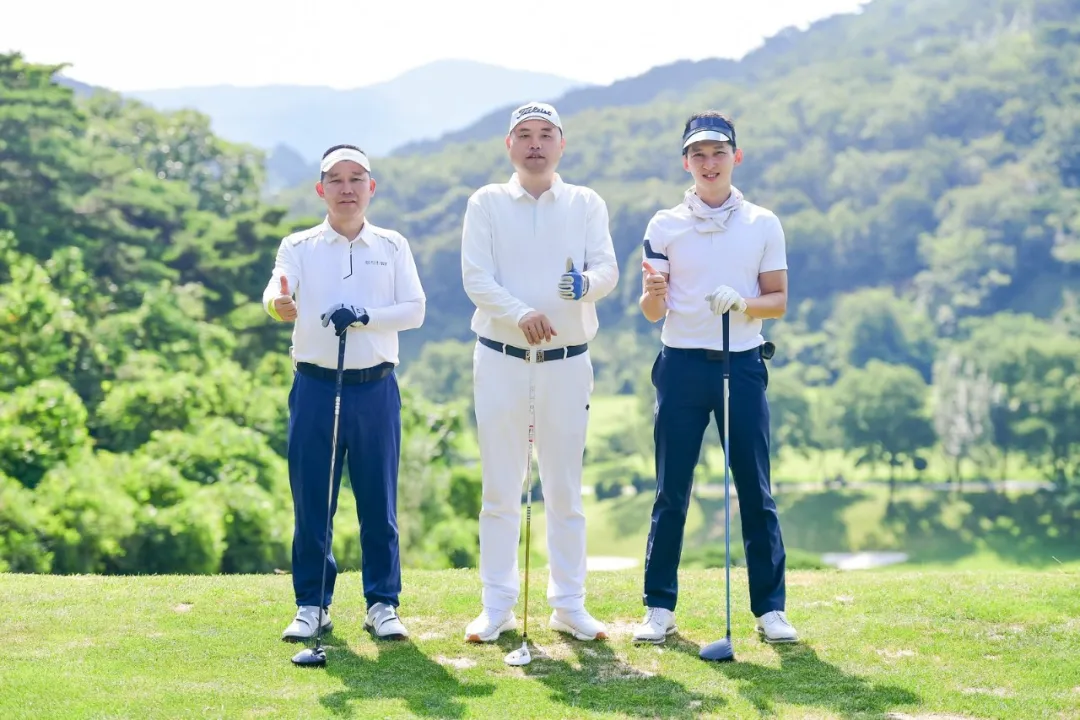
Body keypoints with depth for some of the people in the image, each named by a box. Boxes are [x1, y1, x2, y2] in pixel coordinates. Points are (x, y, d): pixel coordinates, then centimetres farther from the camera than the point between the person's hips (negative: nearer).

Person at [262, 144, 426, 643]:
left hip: (375, 388, 0)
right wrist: (279, 304, -39)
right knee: (310, 499, 3)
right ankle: (312, 604, 13)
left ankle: (382, 602, 14)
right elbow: (277, 292, -15)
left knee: (378, 499, 4)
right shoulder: (299, 247, 5)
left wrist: (364, 316, -17)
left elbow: (414, 309, -1)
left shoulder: (392, 246, 8)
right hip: (315, 386, 0)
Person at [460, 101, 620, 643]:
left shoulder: (587, 204, 7)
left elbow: (607, 269, -7)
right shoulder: (486, 203, 4)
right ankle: (497, 607, 10)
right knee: (500, 488, 3)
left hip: (568, 361, 1)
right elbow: (476, 279, -8)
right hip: (500, 359, -1)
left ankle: (568, 605, 14)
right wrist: (521, 314, -25)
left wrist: (586, 283, -31)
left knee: (565, 489, 6)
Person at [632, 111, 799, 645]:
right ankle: (659, 606, 8)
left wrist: (741, 303, -15)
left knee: (756, 492, 0)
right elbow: (652, 312, 2)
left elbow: (778, 301, 6)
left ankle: (770, 608, 6)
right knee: (671, 493, 1)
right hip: (682, 364, 0)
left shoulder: (763, 224, 8)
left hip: (743, 364, 0)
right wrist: (652, 293, -21)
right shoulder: (665, 225, 6)